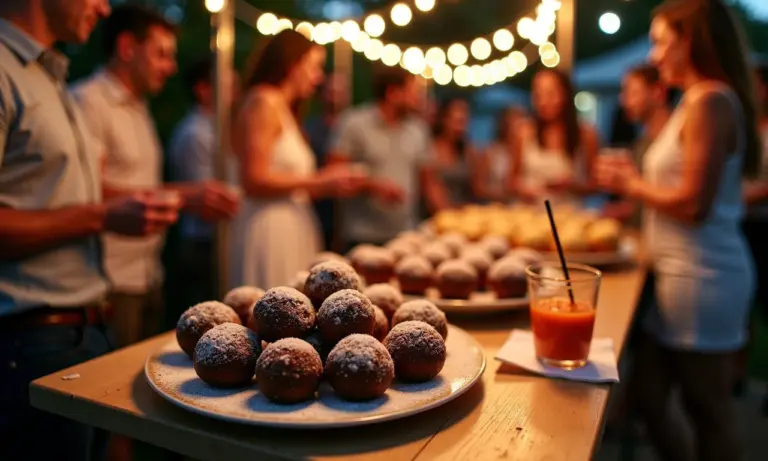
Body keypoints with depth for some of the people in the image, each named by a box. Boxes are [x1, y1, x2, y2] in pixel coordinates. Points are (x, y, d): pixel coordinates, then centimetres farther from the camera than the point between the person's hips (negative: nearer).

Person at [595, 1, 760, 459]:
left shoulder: (709, 101, -14)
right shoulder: (702, 101, 14)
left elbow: (694, 204, -21)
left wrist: (631, 185, -7)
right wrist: (634, 181, 11)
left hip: (701, 279, -9)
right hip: (683, 273, 9)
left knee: (709, 412, 6)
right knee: (648, 397, 16)